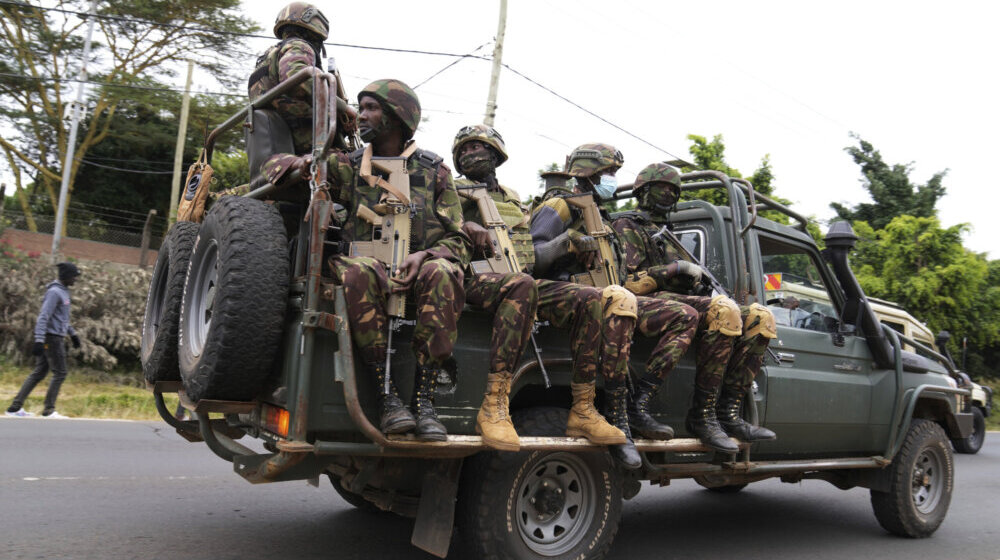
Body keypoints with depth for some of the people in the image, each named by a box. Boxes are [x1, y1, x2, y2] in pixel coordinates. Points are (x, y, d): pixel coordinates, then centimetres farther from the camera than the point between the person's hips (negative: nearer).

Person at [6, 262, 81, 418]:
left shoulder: (63, 292, 16)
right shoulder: (54, 292, -15)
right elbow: (43, 317, -21)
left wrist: (72, 333, 27)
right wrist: (39, 341, -27)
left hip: (56, 338, 10)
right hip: (52, 337, -10)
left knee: (39, 373, 10)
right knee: (59, 373, -4)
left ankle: (15, 407, 13)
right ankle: (49, 410, 1)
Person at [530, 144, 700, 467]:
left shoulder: (598, 216, 28)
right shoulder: (558, 206, 2)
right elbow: (532, 259, -12)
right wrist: (567, 242, -28)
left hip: (613, 301, 9)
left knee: (686, 317, -5)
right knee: (619, 302, -41)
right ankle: (617, 419, -37)